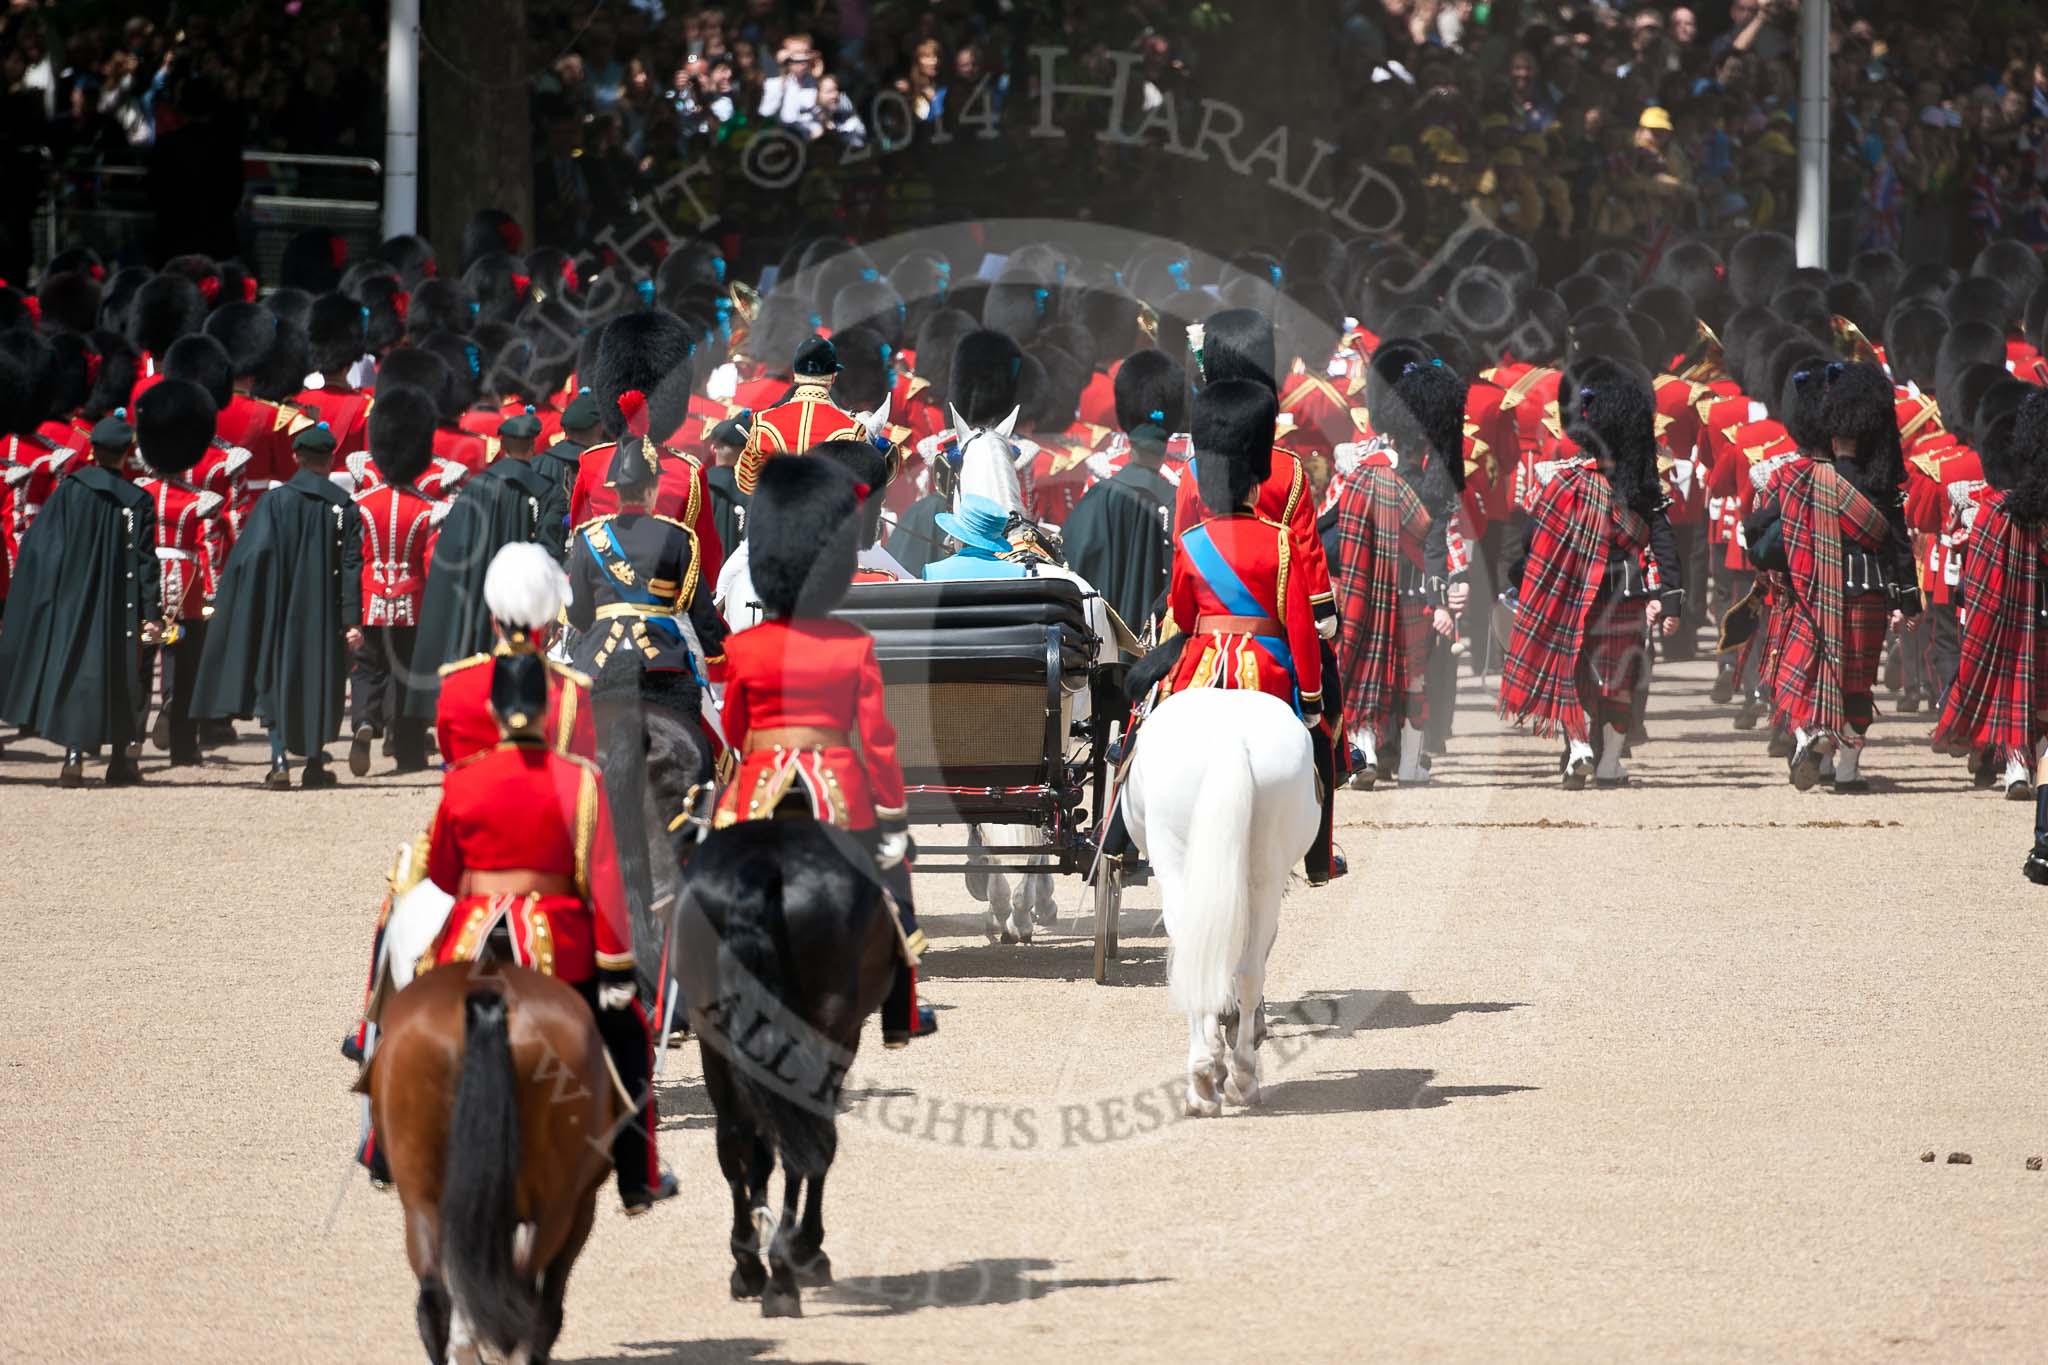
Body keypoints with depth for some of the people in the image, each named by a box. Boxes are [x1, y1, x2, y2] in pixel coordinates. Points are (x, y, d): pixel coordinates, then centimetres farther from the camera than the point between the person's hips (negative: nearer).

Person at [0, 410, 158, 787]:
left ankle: (74, 757, -8)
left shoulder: (69, 491, -5)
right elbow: (146, 561, -8)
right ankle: (120, 759, 14)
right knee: (121, 678, 11)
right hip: (119, 611, 0)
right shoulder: (138, 502, -6)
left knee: (74, 674, 4)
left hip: (72, 602, 0)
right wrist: (151, 614, -6)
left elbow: (37, 546, -5)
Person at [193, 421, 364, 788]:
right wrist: (353, 621, -5)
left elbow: (250, 556, -11)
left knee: (275, 683, 5)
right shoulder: (345, 507, -2)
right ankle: (314, 765, 16)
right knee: (321, 685, 13)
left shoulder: (276, 500, -5)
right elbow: (352, 567, -5)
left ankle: (280, 761, -8)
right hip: (325, 617, 1)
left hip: (280, 612, -1)